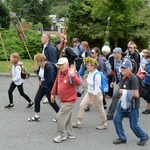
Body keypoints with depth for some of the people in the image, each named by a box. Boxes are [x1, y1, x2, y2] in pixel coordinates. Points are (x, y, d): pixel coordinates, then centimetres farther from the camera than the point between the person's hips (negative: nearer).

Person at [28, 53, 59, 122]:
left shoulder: (49, 67, -27)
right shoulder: (41, 66, -1)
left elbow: (50, 80, -30)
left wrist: (42, 82, -19)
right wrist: (36, 71, -5)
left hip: (49, 87, -8)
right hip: (42, 86, 8)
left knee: (51, 102, 5)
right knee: (37, 99, 4)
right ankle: (36, 116, 16)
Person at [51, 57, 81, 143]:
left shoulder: (71, 73, -21)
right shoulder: (60, 72, 1)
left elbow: (78, 83, -35)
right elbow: (56, 83, 15)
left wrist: (72, 75, -49)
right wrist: (53, 93, 18)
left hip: (69, 101, -8)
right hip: (62, 100, 8)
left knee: (60, 117, -6)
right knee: (66, 117, 19)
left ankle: (62, 135, 11)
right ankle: (70, 134, 35)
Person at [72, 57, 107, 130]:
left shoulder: (97, 75, -27)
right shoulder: (90, 72, -4)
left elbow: (96, 89, -25)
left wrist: (92, 100, -22)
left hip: (97, 94, -8)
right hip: (89, 93, 8)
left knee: (100, 109, 10)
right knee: (81, 105, 2)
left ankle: (104, 123, 32)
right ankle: (79, 123, 12)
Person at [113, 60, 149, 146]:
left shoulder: (133, 78, -22)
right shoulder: (123, 77, 4)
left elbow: (136, 94, -26)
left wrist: (124, 91, -19)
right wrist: (121, 98, 13)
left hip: (132, 105, -8)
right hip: (123, 103, 8)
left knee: (134, 125, 4)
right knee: (117, 120, 5)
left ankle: (144, 137, 30)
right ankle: (122, 138, 21)